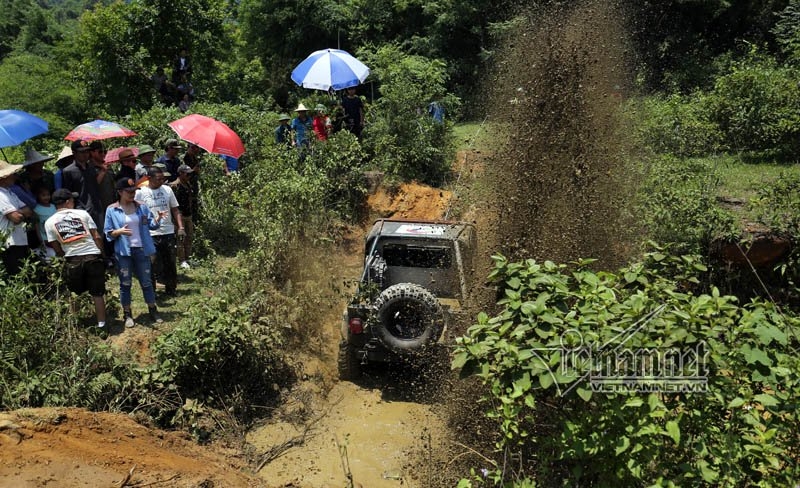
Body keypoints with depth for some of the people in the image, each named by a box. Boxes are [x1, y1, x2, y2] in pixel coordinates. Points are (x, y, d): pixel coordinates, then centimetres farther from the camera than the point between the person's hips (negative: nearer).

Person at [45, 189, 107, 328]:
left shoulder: (49, 222, 5)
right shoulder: (82, 213, 3)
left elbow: (57, 249, 5)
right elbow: (97, 237, 0)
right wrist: (101, 253, 13)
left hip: (73, 260, 1)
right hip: (93, 256, 0)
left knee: (75, 295, 17)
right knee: (97, 294, 7)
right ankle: (101, 324, 11)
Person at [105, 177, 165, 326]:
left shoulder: (141, 207, 3)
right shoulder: (112, 210, -4)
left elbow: (151, 225, 1)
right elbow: (108, 233, -3)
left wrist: (157, 219, -19)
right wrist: (119, 232, -22)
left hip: (141, 250, 2)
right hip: (123, 252, -2)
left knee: (146, 281, 10)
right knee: (125, 283, 7)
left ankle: (153, 311, 22)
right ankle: (127, 315, 19)